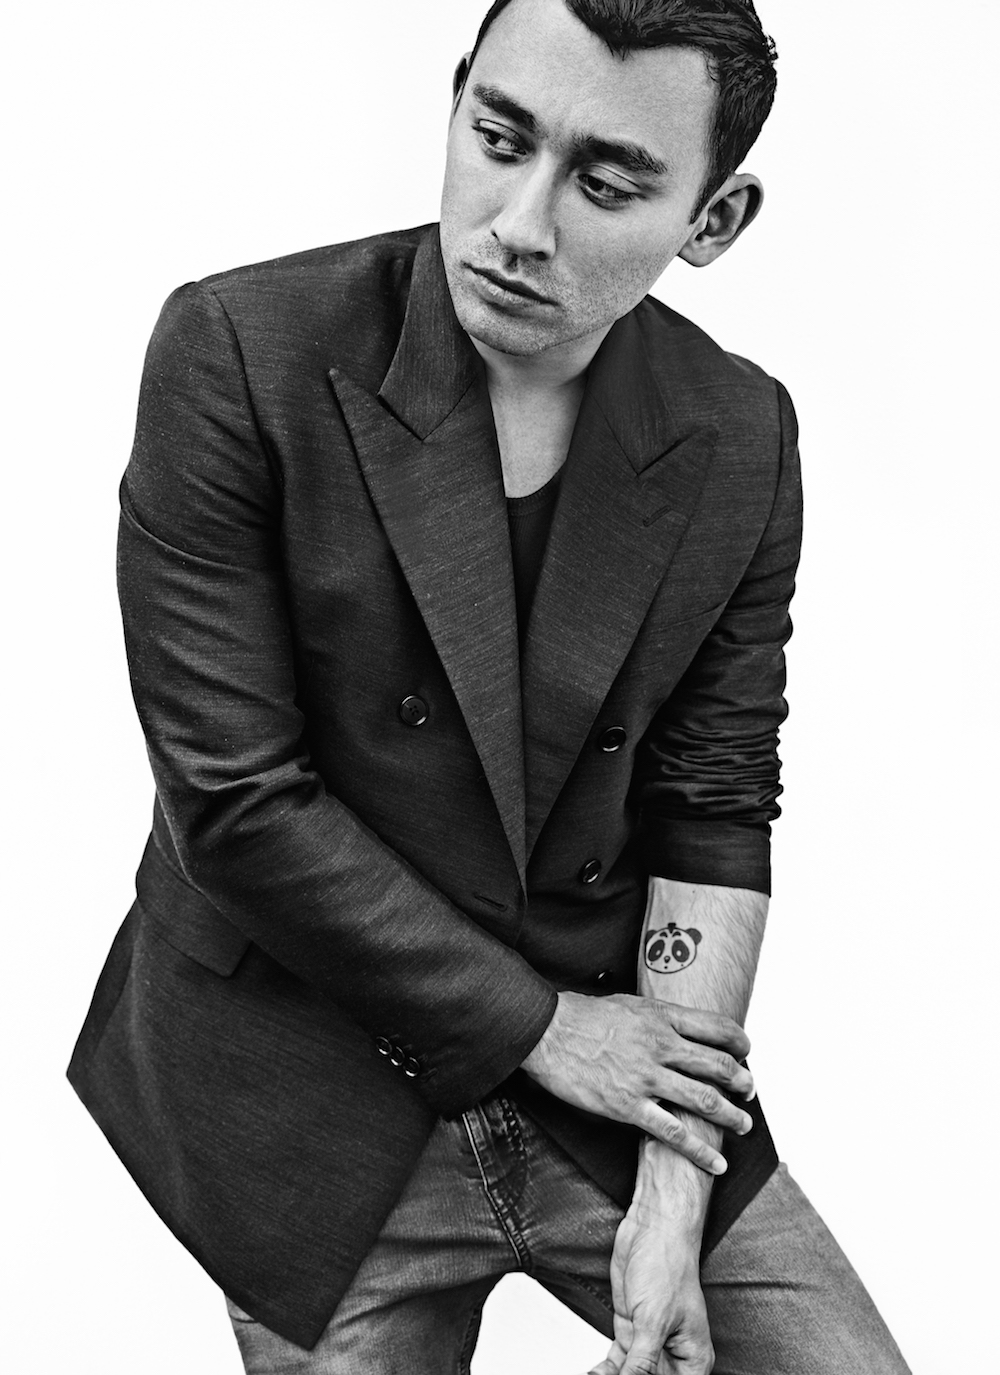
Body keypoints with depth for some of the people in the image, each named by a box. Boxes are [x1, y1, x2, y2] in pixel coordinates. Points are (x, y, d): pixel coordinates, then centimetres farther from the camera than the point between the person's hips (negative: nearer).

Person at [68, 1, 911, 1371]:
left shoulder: (741, 437, -5)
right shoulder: (241, 354, -17)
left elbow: (713, 814, -3)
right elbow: (237, 805, -18)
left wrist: (671, 1202, -9)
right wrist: (540, 1024, -12)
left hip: (606, 1061, 3)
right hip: (309, 1102, -2)